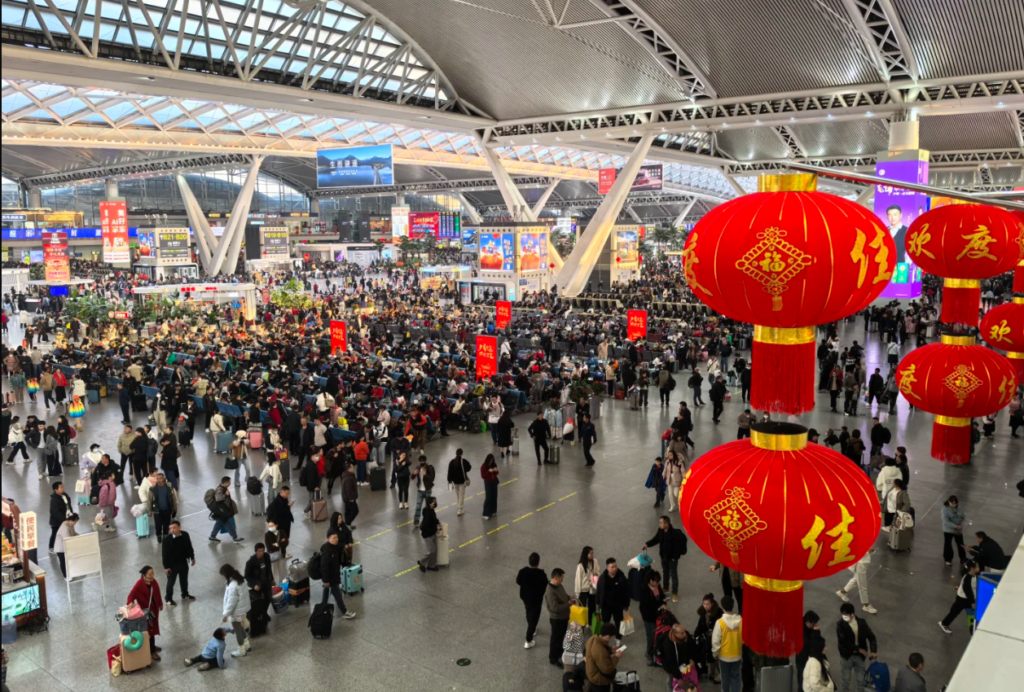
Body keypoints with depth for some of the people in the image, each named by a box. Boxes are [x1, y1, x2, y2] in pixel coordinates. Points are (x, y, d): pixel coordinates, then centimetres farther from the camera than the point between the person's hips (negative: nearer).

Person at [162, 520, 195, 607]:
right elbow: (164, 554, -16)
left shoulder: (185, 535, -14)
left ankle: (185, 595, 45)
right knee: (171, 582, 12)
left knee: (184, 580, 22)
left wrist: (192, 558, 11)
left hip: (183, 562, 4)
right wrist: (166, 567, -13)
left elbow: (189, 547, 3)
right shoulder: (167, 539, -24)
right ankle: (169, 599, 32)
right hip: (172, 565, -4)